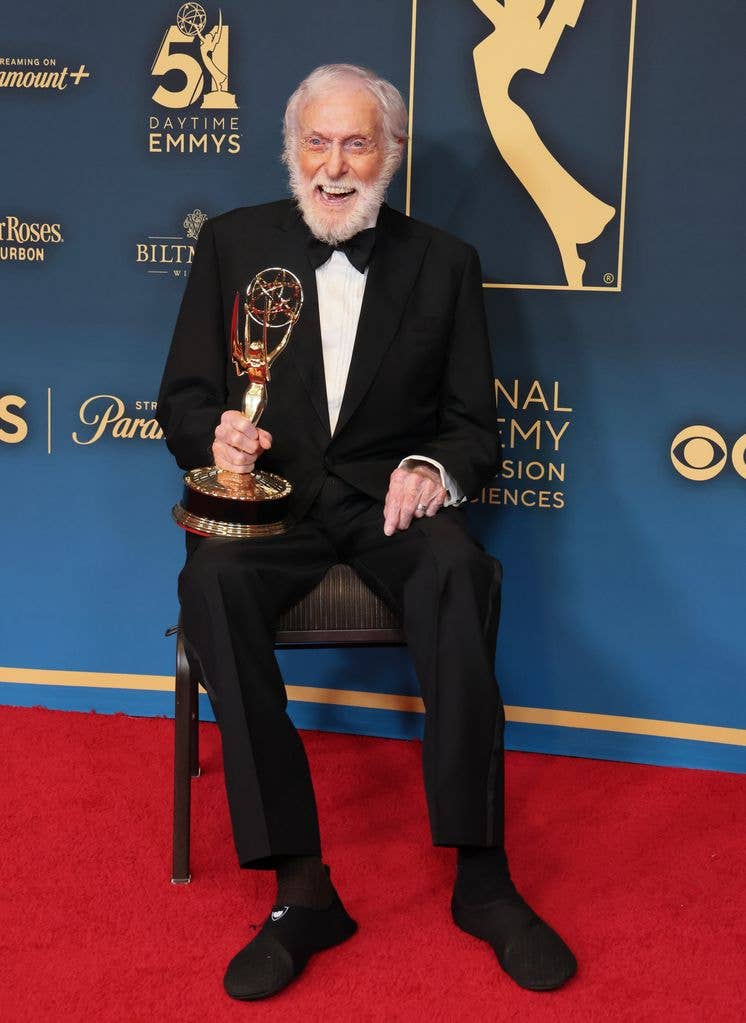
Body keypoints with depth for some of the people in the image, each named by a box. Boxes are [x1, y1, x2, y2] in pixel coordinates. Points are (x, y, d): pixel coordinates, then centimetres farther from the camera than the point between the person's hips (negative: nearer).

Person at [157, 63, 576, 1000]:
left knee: (459, 571, -34)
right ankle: (300, 887, -27)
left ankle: (480, 876, -23)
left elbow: (474, 425, 8)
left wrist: (435, 469, -16)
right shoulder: (232, 243, 9)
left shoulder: (443, 263, 9)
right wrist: (216, 435, -16)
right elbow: (182, 398, 8)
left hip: (387, 497, 0)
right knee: (212, 581, -33)